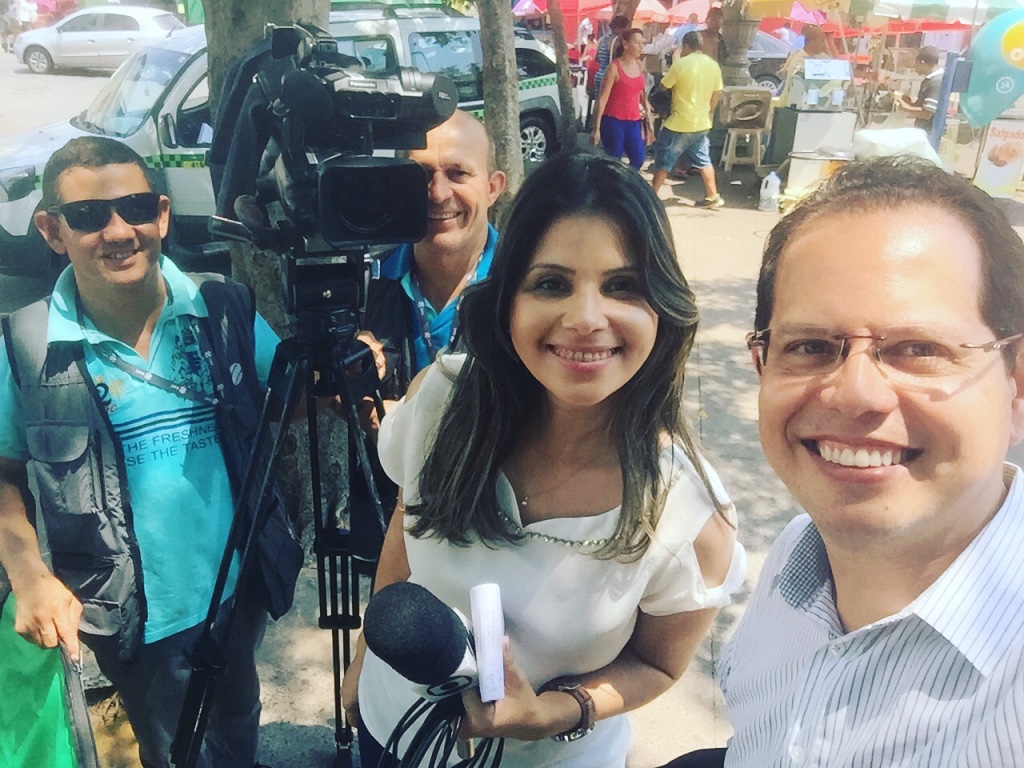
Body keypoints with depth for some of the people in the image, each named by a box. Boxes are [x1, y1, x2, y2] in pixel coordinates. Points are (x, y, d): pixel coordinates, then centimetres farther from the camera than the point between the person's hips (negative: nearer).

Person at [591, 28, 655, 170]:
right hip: (614, 122, -6)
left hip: (634, 122, 6)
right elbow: (603, 98, -12)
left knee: (639, 159, 5)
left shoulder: (640, 66, 8)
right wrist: (596, 127, -15)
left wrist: (649, 117, 14)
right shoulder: (615, 67, -12)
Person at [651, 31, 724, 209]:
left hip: (680, 123, -6)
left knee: (663, 162, 3)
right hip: (702, 123, 6)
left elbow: (664, 86, -5)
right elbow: (717, 94, 12)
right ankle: (713, 197, 22)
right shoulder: (714, 65, 4)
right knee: (703, 161, 18)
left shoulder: (681, 64, -15)